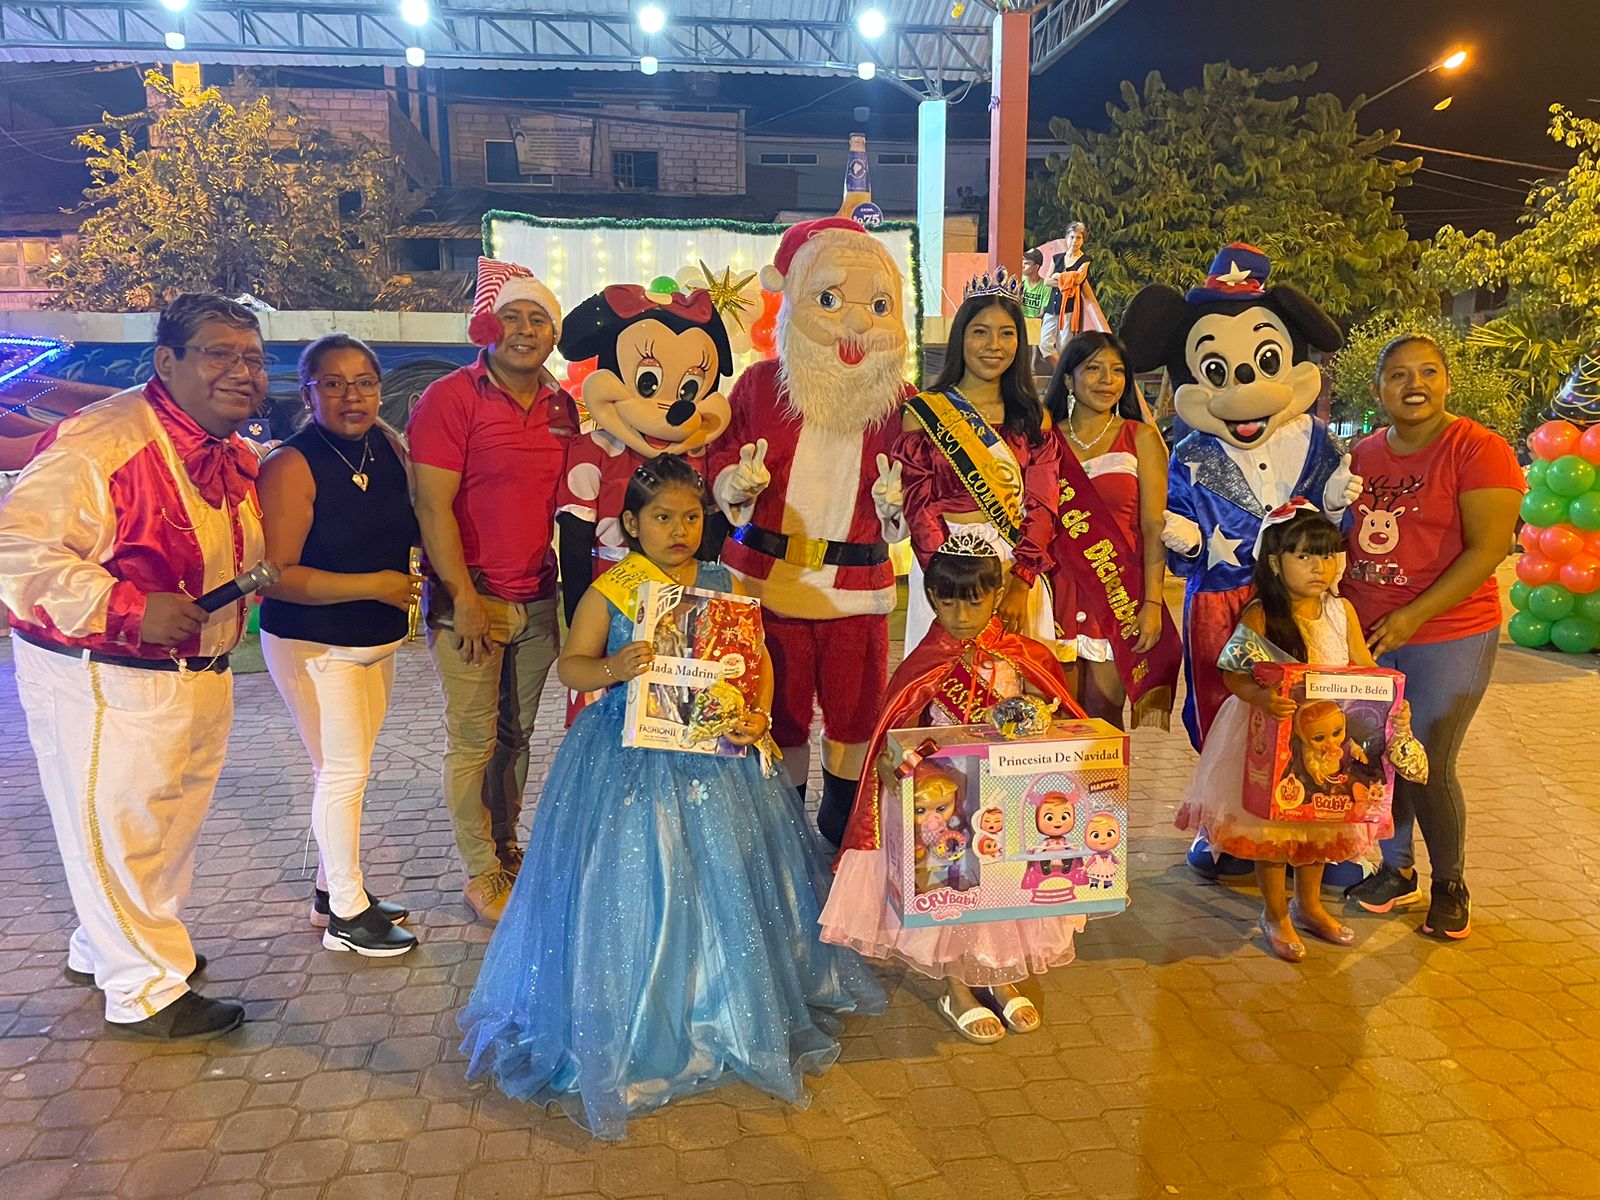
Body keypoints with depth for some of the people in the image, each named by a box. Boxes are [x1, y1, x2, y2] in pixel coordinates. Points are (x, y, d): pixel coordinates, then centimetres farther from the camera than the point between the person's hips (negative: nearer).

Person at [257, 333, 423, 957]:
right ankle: (347, 913, 13)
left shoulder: (388, 445, 1)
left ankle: (332, 888, 34)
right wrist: (372, 585, -23)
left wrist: (412, 581, 0)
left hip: (377, 639, 7)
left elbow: (407, 529, 17)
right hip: (313, 644, -7)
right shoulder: (291, 465, -19)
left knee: (346, 768, 17)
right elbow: (276, 574, -22)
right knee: (343, 770, -3)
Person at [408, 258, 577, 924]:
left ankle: (507, 850, 29)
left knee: (517, 735, 14)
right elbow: (433, 505, -12)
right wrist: (464, 597, -15)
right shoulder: (451, 397, -8)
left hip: (539, 600, 5)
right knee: (473, 740, 2)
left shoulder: (563, 407, 10)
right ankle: (481, 875, 15)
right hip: (471, 601, -5)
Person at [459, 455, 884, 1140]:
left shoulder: (725, 585, 3)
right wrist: (612, 668, -23)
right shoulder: (609, 591, -5)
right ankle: (626, 1031, 22)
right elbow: (570, 665, -2)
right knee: (633, 886, 1)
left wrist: (759, 714, -12)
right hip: (630, 757, -3)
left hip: (716, 752, 3)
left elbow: (759, 658, 5)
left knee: (724, 877, 10)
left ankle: (730, 1013, 33)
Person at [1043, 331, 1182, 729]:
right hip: (1059, 590, 1)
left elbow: (1153, 525, 0)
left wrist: (1153, 603, -9)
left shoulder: (1141, 438, 6)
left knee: (1103, 714, -1)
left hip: (1121, 591, -1)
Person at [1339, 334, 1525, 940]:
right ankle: (1396, 870, 31)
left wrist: (1413, 615, -20)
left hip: (1447, 636, -5)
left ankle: (1450, 887, 22)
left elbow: (1488, 548, -15)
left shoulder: (1478, 450, -9)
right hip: (1365, 635, 5)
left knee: (1428, 768, -1)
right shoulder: (1364, 454, 8)